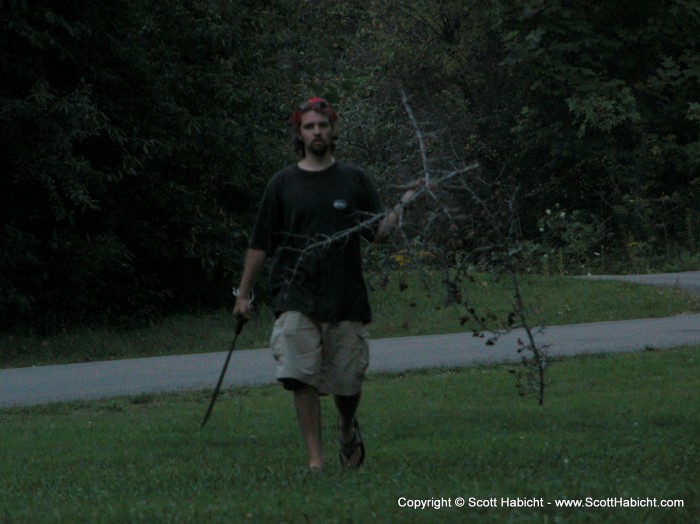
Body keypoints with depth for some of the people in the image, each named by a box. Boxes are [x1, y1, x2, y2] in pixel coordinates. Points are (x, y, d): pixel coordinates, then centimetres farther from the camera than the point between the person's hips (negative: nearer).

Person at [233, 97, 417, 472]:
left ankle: (347, 427, 37)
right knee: (302, 378, -13)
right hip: (297, 297, -1)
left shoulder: (353, 180, 9)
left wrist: (399, 211, -14)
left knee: (347, 382, 5)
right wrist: (243, 294, 9)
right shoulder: (283, 184, 6)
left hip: (346, 299, 1)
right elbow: (260, 244, 10)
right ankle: (314, 458, -7)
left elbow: (377, 232, 6)